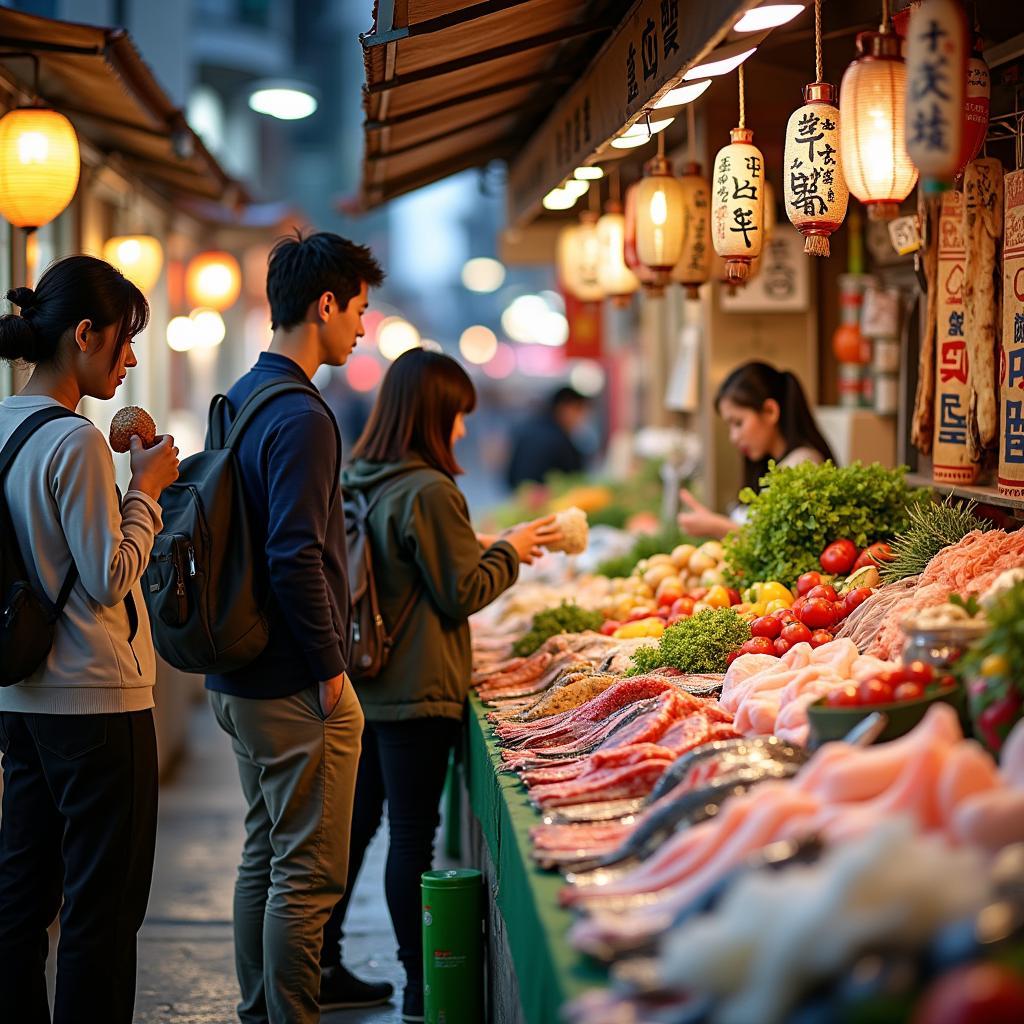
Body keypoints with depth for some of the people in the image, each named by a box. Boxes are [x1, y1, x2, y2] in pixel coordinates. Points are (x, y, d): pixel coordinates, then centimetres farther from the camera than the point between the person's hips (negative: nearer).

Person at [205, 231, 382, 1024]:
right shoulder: (300, 416, -19)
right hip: (296, 689, -10)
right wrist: (330, 666, -16)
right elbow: (295, 557, -25)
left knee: (264, 856, 18)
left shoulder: (240, 399, 12)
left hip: (240, 681, 10)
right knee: (309, 874, -3)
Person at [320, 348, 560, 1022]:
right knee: (413, 834, -2)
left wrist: (495, 549, 18)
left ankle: (322, 966, 24)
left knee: (355, 822, 16)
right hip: (416, 692, -8)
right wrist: (511, 549, 2)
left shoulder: (355, 484, 8)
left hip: (362, 684, 8)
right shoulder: (429, 492, -17)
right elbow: (462, 593, -12)